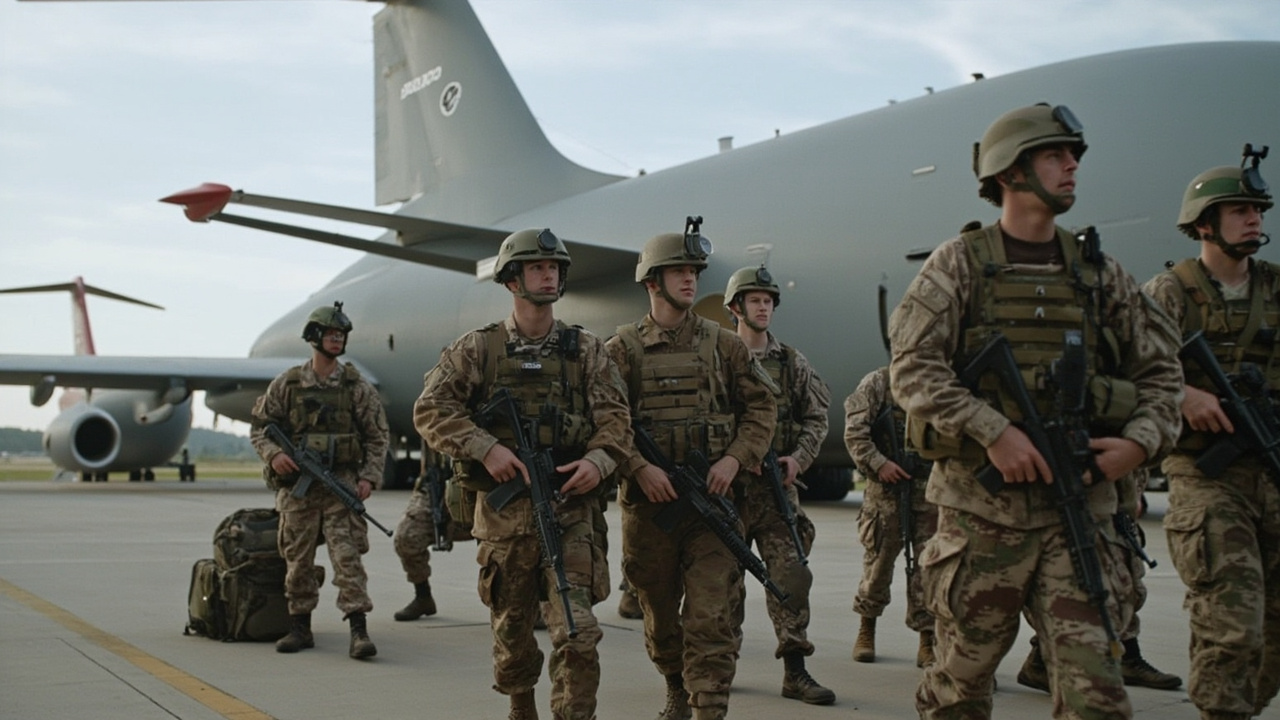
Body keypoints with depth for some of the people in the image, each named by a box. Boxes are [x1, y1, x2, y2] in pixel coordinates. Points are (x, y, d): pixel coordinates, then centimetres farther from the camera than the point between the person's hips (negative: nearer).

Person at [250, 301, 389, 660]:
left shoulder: (357, 386, 4)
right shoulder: (287, 383, 5)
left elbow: (377, 436, 5)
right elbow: (260, 426, 9)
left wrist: (369, 477, -5)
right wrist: (273, 454, -10)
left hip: (341, 484, -2)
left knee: (347, 556, -9)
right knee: (297, 560, 8)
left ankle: (359, 630, -11)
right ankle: (300, 627, 20)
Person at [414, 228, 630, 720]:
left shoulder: (586, 350, 7)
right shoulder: (477, 349, 3)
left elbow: (615, 418, 4)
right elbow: (430, 410, -3)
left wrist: (599, 460, -16)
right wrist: (486, 448, -15)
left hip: (571, 510, 0)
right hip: (504, 508, 0)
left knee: (577, 633, -11)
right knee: (511, 628, 14)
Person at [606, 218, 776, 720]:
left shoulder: (722, 344, 9)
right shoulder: (624, 349, 3)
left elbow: (760, 407, 9)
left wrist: (735, 458, -7)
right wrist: (639, 468, -18)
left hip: (713, 496, 0)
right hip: (648, 499, 0)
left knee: (712, 617, -9)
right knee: (659, 615, 14)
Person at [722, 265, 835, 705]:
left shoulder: (792, 362, 10)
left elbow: (816, 416, 10)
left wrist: (799, 458, -5)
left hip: (777, 485, 2)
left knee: (791, 573, -5)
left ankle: (795, 672, 0)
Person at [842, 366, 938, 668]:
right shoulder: (878, 382, -1)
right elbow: (855, 431, -6)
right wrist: (878, 464, -15)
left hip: (929, 488, 2)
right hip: (887, 488, -2)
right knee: (878, 562, 7)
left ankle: (928, 641, 6)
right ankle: (866, 630, 26)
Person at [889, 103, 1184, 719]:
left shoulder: (1100, 272, 11)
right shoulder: (959, 264, 1)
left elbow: (1161, 372, 13)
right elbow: (911, 368, -9)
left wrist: (1140, 442, -5)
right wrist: (994, 431, -19)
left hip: (1078, 510, 3)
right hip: (981, 510, -2)